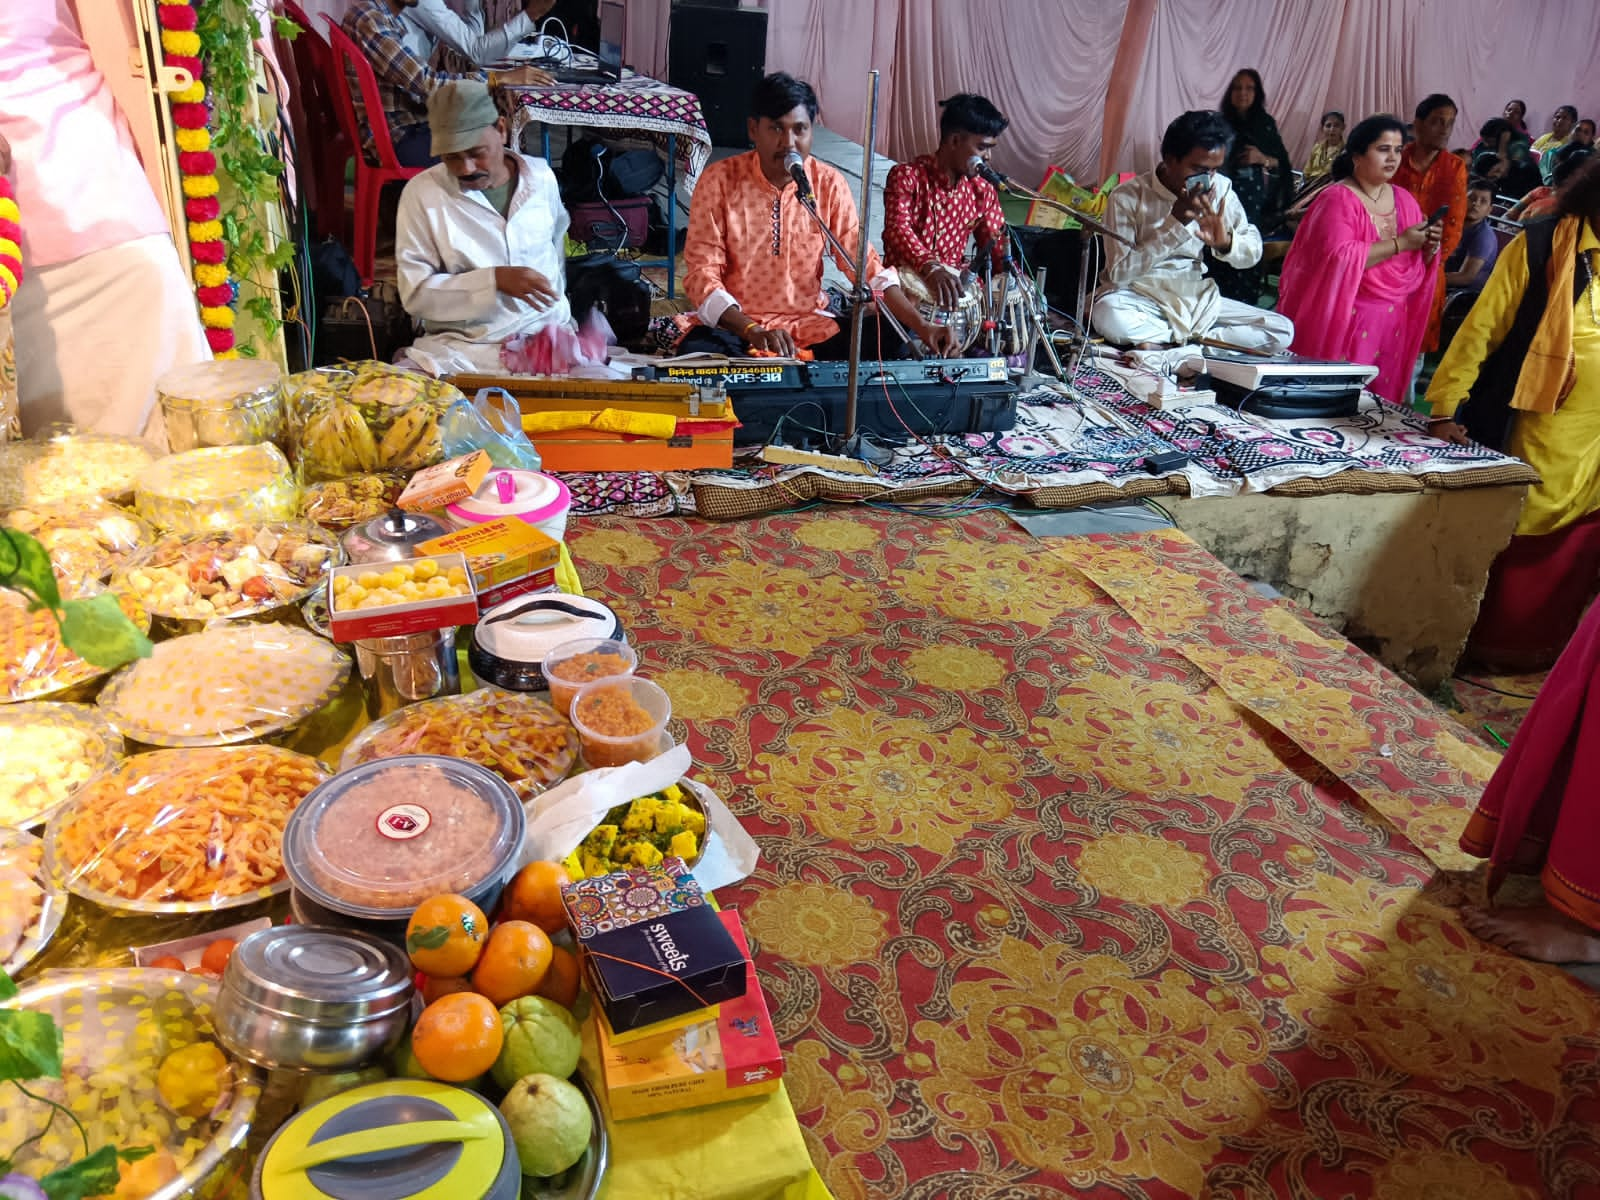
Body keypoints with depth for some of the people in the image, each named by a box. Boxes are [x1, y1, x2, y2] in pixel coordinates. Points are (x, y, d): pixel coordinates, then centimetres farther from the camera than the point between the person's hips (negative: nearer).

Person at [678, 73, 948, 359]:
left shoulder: (830, 184, 0)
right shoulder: (719, 180, -8)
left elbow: (866, 265, -2)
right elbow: (702, 273, -13)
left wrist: (921, 327, -16)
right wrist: (753, 332, -30)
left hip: (808, 326, 2)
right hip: (732, 324, -2)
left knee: (892, 342, -20)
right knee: (696, 354, -36)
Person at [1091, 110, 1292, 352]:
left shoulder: (1220, 188, 1)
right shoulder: (1128, 196, -12)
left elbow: (1253, 253, 3)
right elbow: (1119, 273, -17)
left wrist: (1225, 242, -21)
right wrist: (1174, 224, -23)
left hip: (1196, 298, 5)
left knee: (1283, 331, -10)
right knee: (1109, 316, -40)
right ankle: (1191, 338, -15)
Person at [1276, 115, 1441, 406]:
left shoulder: (1404, 200, 11)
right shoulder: (1338, 199, -8)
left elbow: (1417, 268, 17)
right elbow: (1338, 259, -23)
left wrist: (1428, 248, -4)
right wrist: (1399, 243, -18)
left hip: (1390, 325, 6)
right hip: (1342, 321, -6)